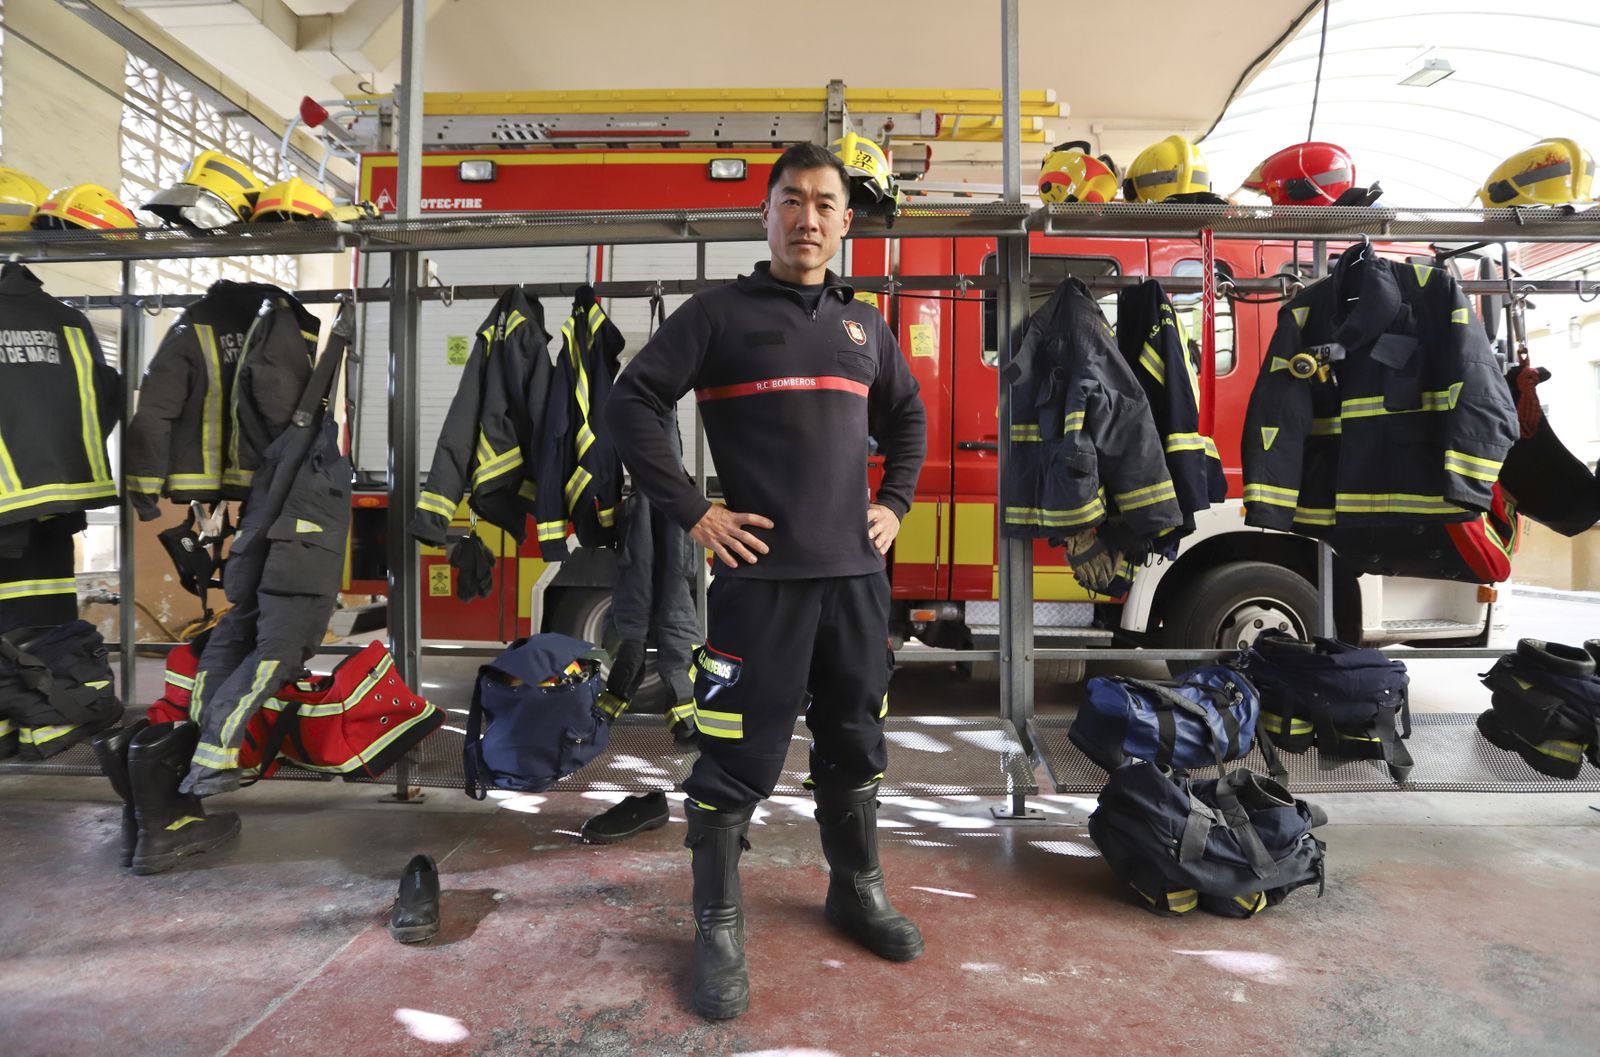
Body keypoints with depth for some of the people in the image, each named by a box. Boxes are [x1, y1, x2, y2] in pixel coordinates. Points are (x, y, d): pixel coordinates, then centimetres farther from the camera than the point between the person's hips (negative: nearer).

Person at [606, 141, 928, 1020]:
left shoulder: (864, 324, 15)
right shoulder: (720, 312, 0)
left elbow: (908, 417, 27)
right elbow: (631, 404, -4)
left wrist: (895, 502, 13)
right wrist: (689, 513, -11)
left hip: (856, 573, 5)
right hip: (760, 573, -5)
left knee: (854, 743, 16)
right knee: (739, 757, 1)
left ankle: (857, 890, 36)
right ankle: (718, 926, 20)